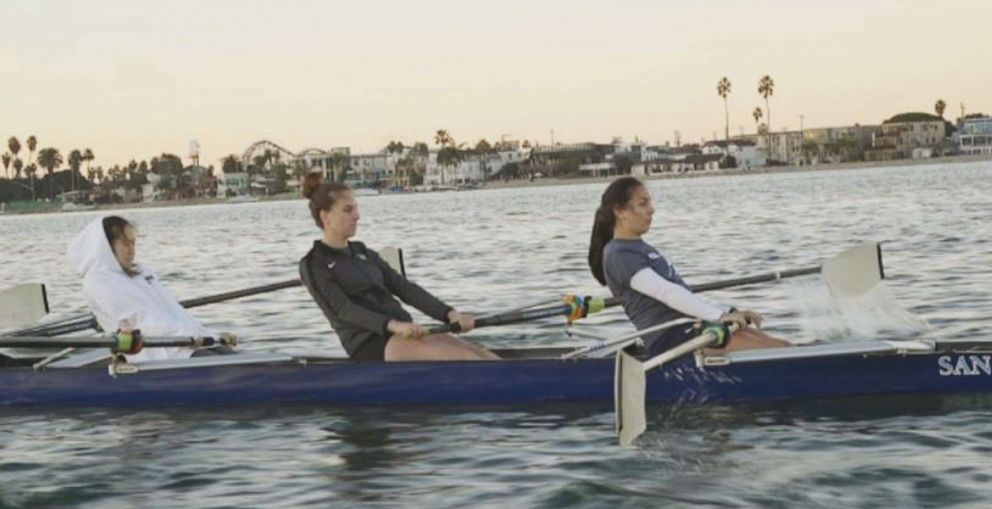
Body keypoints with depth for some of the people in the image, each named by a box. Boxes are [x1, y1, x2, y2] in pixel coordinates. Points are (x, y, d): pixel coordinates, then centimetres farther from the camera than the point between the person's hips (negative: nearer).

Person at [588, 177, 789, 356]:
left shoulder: (640, 248, 23)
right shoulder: (619, 256, -8)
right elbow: (666, 293, -20)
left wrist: (730, 313, 10)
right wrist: (721, 316, -27)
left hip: (692, 329, 9)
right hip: (669, 338, -9)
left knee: (782, 348, -3)